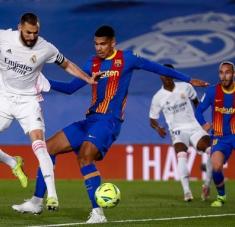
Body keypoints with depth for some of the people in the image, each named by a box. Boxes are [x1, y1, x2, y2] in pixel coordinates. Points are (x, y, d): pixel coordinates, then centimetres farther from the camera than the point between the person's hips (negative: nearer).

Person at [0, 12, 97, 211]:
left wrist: (89, 79, -7)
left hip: (28, 101, -2)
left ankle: (52, 194, -19)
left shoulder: (46, 49, -14)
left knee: (39, 144, -19)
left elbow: (67, 65, 2)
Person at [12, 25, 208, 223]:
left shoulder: (126, 59, -1)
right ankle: (37, 202, 8)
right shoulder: (93, 63, 14)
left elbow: (156, 67, 5)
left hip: (109, 121, -7)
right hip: (90, 119, 7)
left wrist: (187, 80, 9)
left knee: (85, 156, -30)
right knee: (48, 147, 2)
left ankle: (97, 212, -30)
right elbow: (70, 88, 17)